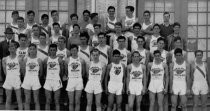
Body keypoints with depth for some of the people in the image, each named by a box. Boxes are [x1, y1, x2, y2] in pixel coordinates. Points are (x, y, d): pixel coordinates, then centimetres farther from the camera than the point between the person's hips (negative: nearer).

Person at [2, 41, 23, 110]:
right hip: (8, 80, 2)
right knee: (8, 100, 9)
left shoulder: (19, 59, -2)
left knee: (19, 100, 3)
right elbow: (5, 71, 9)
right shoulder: (5, 59, 4)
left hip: (17, 80, -2)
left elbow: (22, 70, 2)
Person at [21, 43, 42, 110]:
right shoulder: (25, 59, 2)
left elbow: (41, 72, 8)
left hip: (36, 81, -1)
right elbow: (23, 71, 9)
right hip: (27, 80, 1)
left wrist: (37, 77, 11)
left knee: (36, 101, 5)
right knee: (27, 101, 6)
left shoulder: (39, 60, 0)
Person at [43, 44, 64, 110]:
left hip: (57, 81, -1)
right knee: (47, 101, 5)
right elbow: (44, 70, 12)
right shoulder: (46, 60, 4)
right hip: (48, 80, 1)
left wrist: (60, 78, 9)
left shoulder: (59, 60, 1)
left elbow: (62, 71, 9)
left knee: (57, 102, 4)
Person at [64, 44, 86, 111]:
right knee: (71, 102, 4)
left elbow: (83, 72, 11)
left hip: (79, 81, 1)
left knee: (77, 102, 4)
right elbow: (66, 71, 10)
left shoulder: (81, 61, 2)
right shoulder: (67, 60, 0)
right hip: (70, 81, 0)